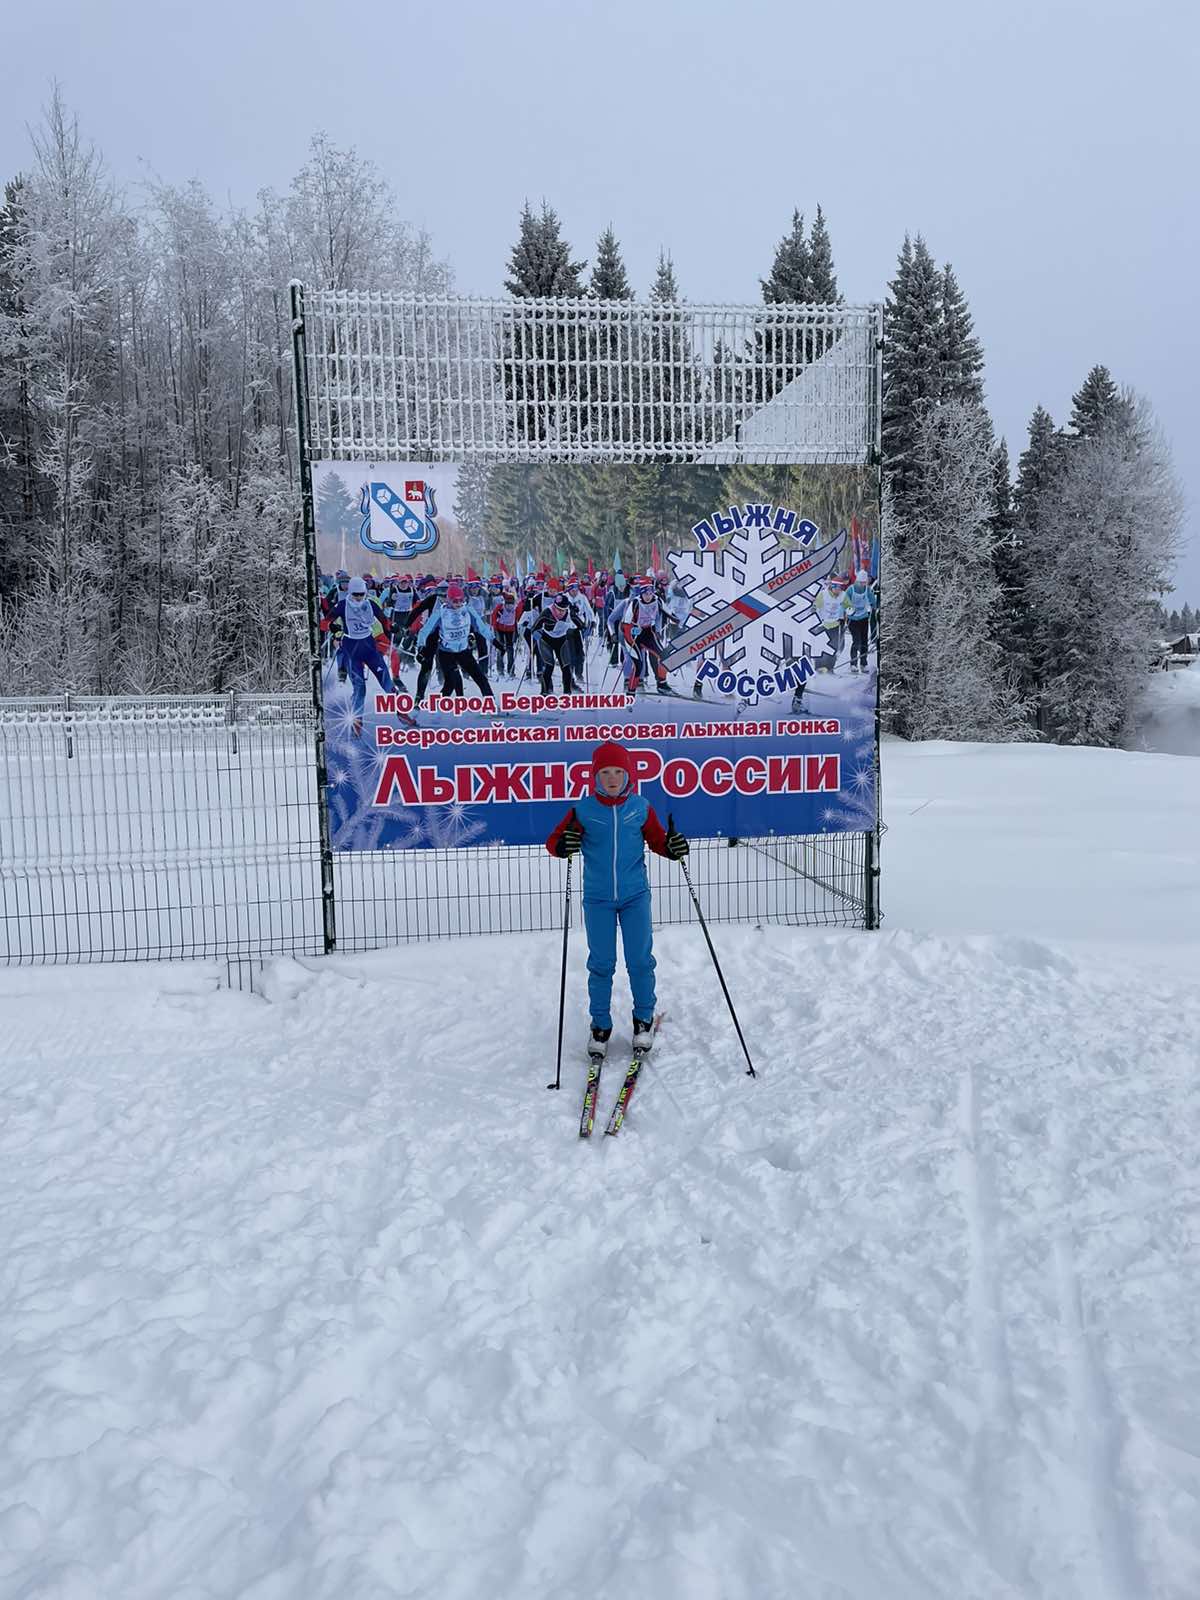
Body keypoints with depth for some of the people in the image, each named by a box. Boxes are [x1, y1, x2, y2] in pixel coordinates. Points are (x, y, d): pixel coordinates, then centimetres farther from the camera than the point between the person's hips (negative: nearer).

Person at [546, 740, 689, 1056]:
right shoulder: (584, 810, -5)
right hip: (597, 899, 0)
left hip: (635, 896, 1)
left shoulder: (641, 808, -1)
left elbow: (657, 840, 9)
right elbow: (554, 842, -2)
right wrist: (564, 844, -25)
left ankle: (644, 1020, 24)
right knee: (601, 964, 6)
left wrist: (673, 847, -12)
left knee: (640, 961, 5)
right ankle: (601, 1025, 21)